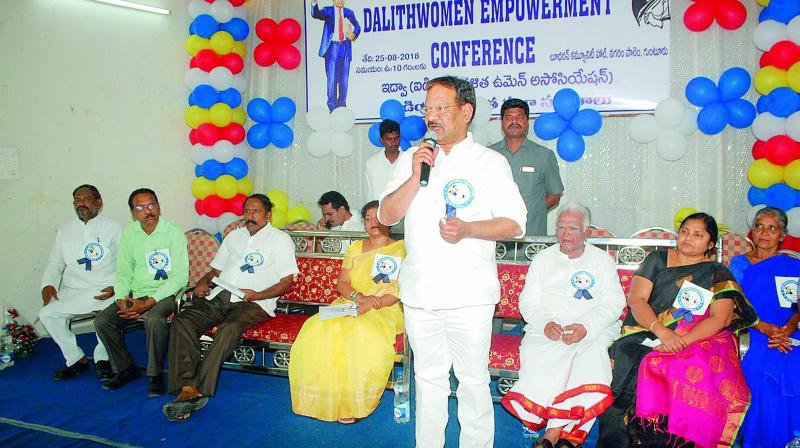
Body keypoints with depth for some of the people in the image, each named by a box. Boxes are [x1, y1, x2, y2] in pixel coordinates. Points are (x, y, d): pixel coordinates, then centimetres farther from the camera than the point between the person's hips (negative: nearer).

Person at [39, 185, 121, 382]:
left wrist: (116, 287, -16)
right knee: (47, 314, -18)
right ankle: (76, 360, -1)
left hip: (105, 291, -4)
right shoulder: (66, 229, 18)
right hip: (73, 291, 4)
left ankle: (102, 359, -7)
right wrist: (48, 284, -1)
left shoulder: (113, 227, 6)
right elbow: (55, 263, 19)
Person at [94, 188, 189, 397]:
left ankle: (155, 374, -14)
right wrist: (122, 299, -9)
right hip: (136, 293, 5)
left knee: (154, 319, -34)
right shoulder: (129, 233, 7)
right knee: (102, 321, -13)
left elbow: (180, 276, -14)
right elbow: (124, 272, 11)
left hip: (165, 293, -5)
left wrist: (148, 303, -21)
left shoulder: (174, 233, -9)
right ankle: (125, 368, 7)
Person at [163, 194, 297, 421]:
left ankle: (200, 389, -33)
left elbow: (286, 281, 1)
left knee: (230, 328, -37)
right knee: (182, 321, -23)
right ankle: (187, 388, -31)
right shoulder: (234, 236, 27)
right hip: (219, 296, 5)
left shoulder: (280, 239, 9)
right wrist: (204, 281, 6)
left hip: (254, 301, -5)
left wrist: (257, 295, -13)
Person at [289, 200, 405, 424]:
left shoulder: (401, 249, 9)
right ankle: (322, 400, -21)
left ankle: (354, 404, -23)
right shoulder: (355, 248, 22)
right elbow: (342, 283, 12)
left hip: (385, 311, -4)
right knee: (317, 331, -27)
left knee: (363, 336, -38)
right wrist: (359, 297, -11)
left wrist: (371, 305, -19)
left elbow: (400, 289, -4)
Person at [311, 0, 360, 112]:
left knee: (344, 78, 6)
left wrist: (354, 35, -2)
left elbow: (357, 26, 19)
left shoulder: (349, 12, 11)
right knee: (332, 77, -7)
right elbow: (315, 14, -14)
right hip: (332, 47, -3)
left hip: (345, 47, 3)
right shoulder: (327, 11, 3)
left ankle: (342, 104, 15)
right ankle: (332, 105, -2)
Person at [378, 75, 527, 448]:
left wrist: (467, 229, -21)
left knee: (473, 380, 6)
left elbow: (514, 223, -5)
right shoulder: (410, 158, 10)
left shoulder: (490, 162, 0)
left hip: (469, 294, -3)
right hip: (419, 291, 4)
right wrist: (415, 176, -9)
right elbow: (386, 216, 4)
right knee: (428, 378, 16)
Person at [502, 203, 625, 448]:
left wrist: (586, 327, -14)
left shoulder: (603, 260, 14)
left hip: (593, 330, -1)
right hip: (546, 329, 1)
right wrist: (545, 324, -11)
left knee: (590, 359, -32)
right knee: (540, 360, -31)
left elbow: (614, 303, 4)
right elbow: (528, 302, 11)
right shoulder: (543, 259, 17)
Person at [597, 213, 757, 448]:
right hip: (645, 336, 0)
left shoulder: (718, 274, 12)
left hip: (697, 340, 0)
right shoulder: (657, 259, 13)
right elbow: (637, 300, 2)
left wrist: (682, 341, -17)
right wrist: (661, 331, -15)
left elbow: (720, 319, -2)